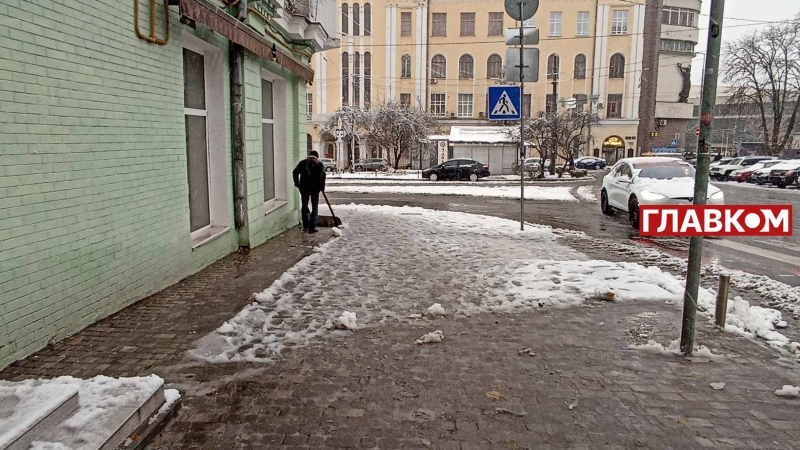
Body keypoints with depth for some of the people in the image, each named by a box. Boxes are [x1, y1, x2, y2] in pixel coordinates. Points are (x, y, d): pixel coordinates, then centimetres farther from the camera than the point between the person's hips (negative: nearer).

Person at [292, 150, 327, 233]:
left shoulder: (303, 162, 11)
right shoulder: (320, 164, 6)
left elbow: (295, 172, -2)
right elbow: (323, 175, -8)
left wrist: (297, 183, 4)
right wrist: (322, 187, -1)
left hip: (304, 187, 2)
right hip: (315, 187, -2)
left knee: (304, 206, 14)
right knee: (315, 207, 6)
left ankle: (305, 226, 17)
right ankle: (312, 227, 0)